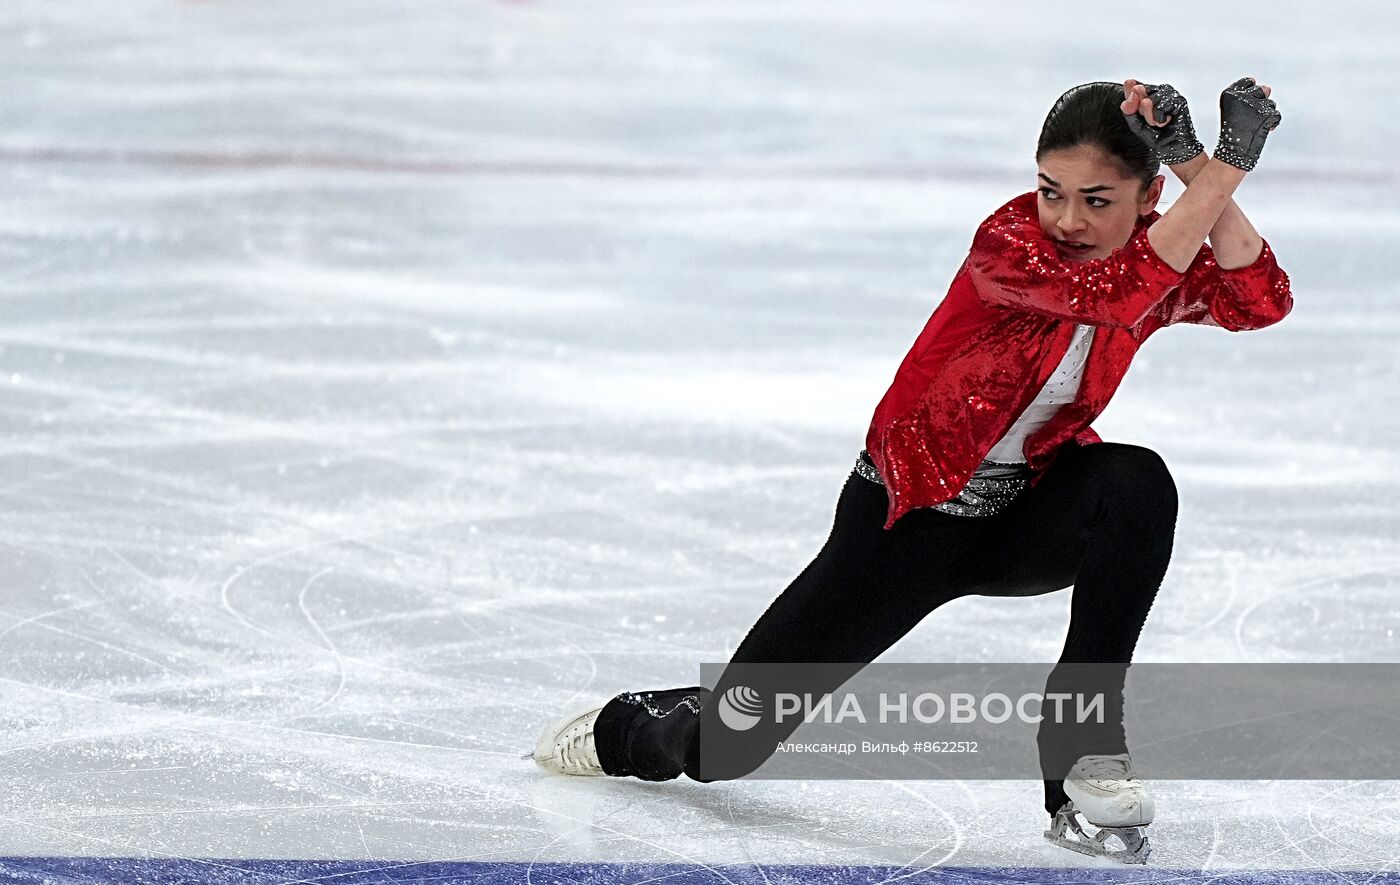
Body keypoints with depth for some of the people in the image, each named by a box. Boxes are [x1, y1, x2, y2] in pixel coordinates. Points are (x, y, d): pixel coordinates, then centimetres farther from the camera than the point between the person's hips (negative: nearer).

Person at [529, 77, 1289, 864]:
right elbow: (1122, 295, -47)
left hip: (1027, 516, 4)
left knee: (1137, 485, -34)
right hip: (908, 516, -4)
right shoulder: (1008, 245, -29)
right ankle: (631, 728, 42)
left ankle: (1081, 751, -21)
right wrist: (1227, 168, -52)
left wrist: (1203, 171, -43)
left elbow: (1261, 303, -33)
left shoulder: (1164, 258, -13)